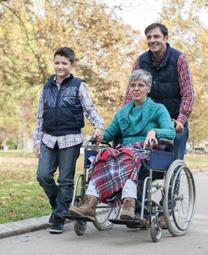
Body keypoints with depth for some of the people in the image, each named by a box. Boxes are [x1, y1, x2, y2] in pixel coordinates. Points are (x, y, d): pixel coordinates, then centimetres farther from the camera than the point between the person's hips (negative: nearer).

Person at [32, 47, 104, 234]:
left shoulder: (78, 85, 2)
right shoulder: (47, 87, 13)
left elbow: (90, 109, 0)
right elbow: (40, 116, 16)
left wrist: (99, 125, -18)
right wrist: (37, 139, 12)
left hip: (70, 139, -3)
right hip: (49, 139, 4)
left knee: (66, 180, 0)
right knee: (43, 175, -7)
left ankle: (59, 219, 10)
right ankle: (58, 206, 18)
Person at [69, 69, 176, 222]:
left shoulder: (158, 109, 10)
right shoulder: (123, 112, 25)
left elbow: (171, 132, -6)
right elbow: (109, 133, 24)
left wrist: (154, 131, -27)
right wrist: (100, 136, 0)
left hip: (147, 153, -4)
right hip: (124, 150, 4)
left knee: (128, 156, -39)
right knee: (104, 156, -30)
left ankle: (128, 206, -56)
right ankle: (89, 205, -46)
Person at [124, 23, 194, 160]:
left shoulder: (179, 59, -7)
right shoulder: (141, 61, 3)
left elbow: (187, 93, -10)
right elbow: (131, 91, 3)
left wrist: (181, 119, -20)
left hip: (175, 123, -3)